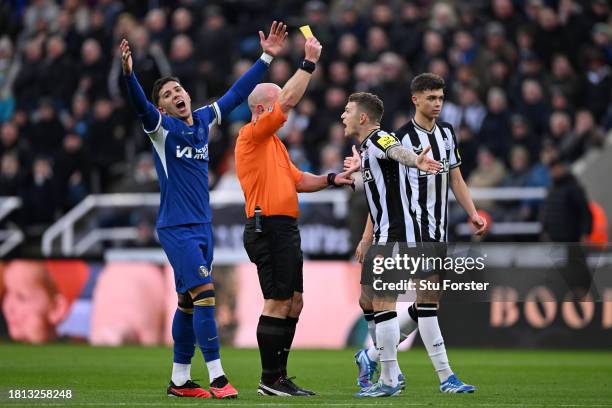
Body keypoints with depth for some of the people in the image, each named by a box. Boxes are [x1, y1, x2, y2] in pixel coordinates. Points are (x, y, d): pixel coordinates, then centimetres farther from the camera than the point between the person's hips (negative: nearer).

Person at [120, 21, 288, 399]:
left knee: (188, 302, 10)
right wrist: (129, 73, -45)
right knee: (205, 292, -15)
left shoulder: (204, 120, 8)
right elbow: (141, 106, -27)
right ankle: (217, 377, -15)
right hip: (177, 228, -7)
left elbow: (237, 93, 16)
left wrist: (267, 57, 14)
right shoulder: (162, 127, -8)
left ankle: (179, 380, 17)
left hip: (202, 226, 7)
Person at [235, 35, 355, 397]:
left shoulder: (274, 143, 23)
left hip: (286, 230, 10)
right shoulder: (252, 135, -7)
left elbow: (298, 180, 26)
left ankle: (279, 377, 13)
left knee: (293, 303, 9)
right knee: (278, 303, -10)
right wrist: (310, 63, -13)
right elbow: (288, 101, -16)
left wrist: (331, 180, 11)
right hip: (268, 227, -10)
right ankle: (270, 380, -6)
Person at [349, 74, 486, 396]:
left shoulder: (446, 133, 12)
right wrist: (368, 236, -6)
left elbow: (455, 179, 18)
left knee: (425, 304, 9)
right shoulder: (401, 138, -8)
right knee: (428, 299, -11)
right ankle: (445, 377, -10)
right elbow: (380, 190, -5)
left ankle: (371, 355, 23)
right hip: (412, 228, -8)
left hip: (438, 230, 8)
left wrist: (473, 214, 5)